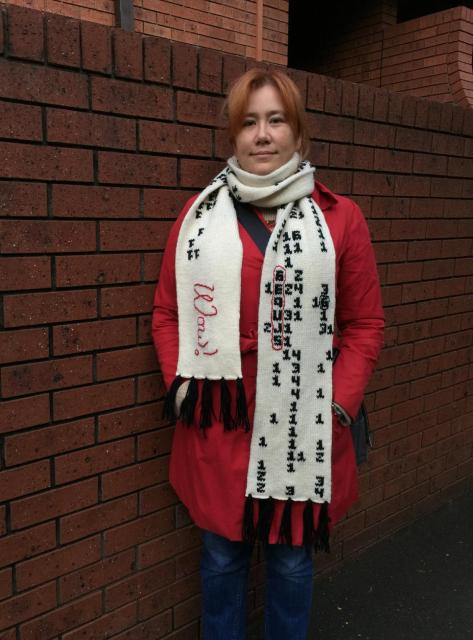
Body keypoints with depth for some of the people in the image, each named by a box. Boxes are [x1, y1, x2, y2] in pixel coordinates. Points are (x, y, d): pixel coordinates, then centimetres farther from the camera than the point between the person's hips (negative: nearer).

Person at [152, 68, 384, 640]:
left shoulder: (340, 218, 0)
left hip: (302, 427, 0)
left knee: (291, 560, 17)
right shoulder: (199, 214, 2)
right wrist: (179, 384, -5)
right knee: (222, 556, 18)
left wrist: (338, 403, -7)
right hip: (217, 425, 1)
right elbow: (167, 310, 7)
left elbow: (365, 323, 2)